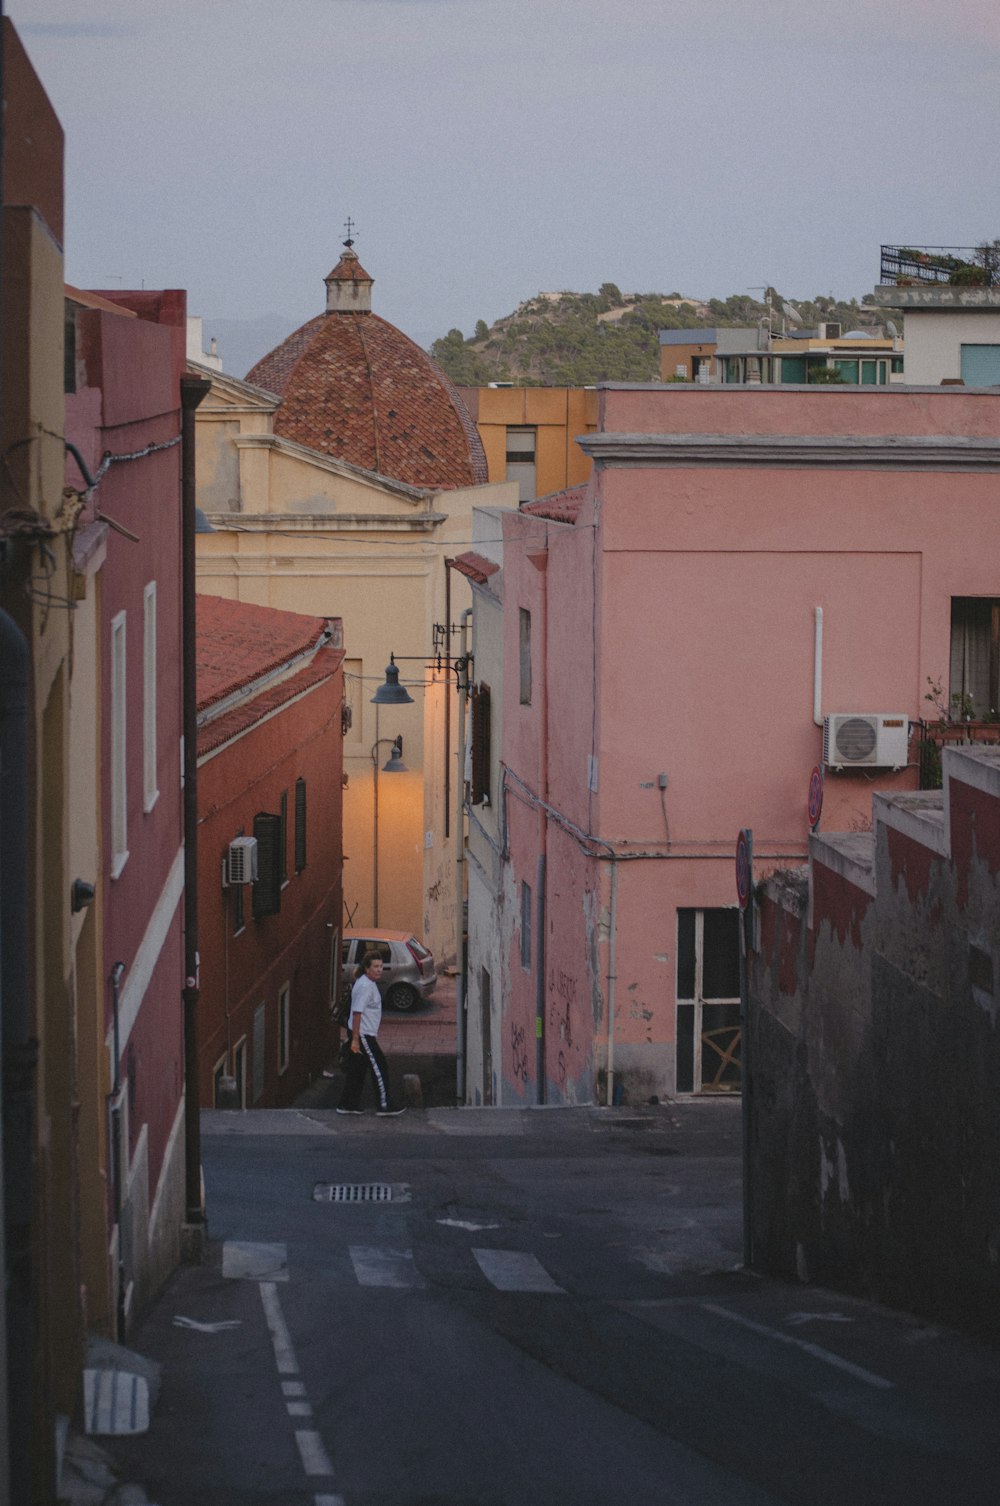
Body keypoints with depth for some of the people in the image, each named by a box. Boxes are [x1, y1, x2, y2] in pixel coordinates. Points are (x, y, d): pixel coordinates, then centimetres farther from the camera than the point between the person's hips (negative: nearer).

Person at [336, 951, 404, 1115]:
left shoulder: (369, 983, 13)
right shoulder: (364, 986, -20)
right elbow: (357, 1013, -24)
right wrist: (355, 1039, -25)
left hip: (366, 1034, 10)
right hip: (363, 1035, -10)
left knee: (357, 1070, 13)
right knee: (379, 1067, -4)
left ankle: (347, 1104, 17)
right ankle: (384, 1106, 0)